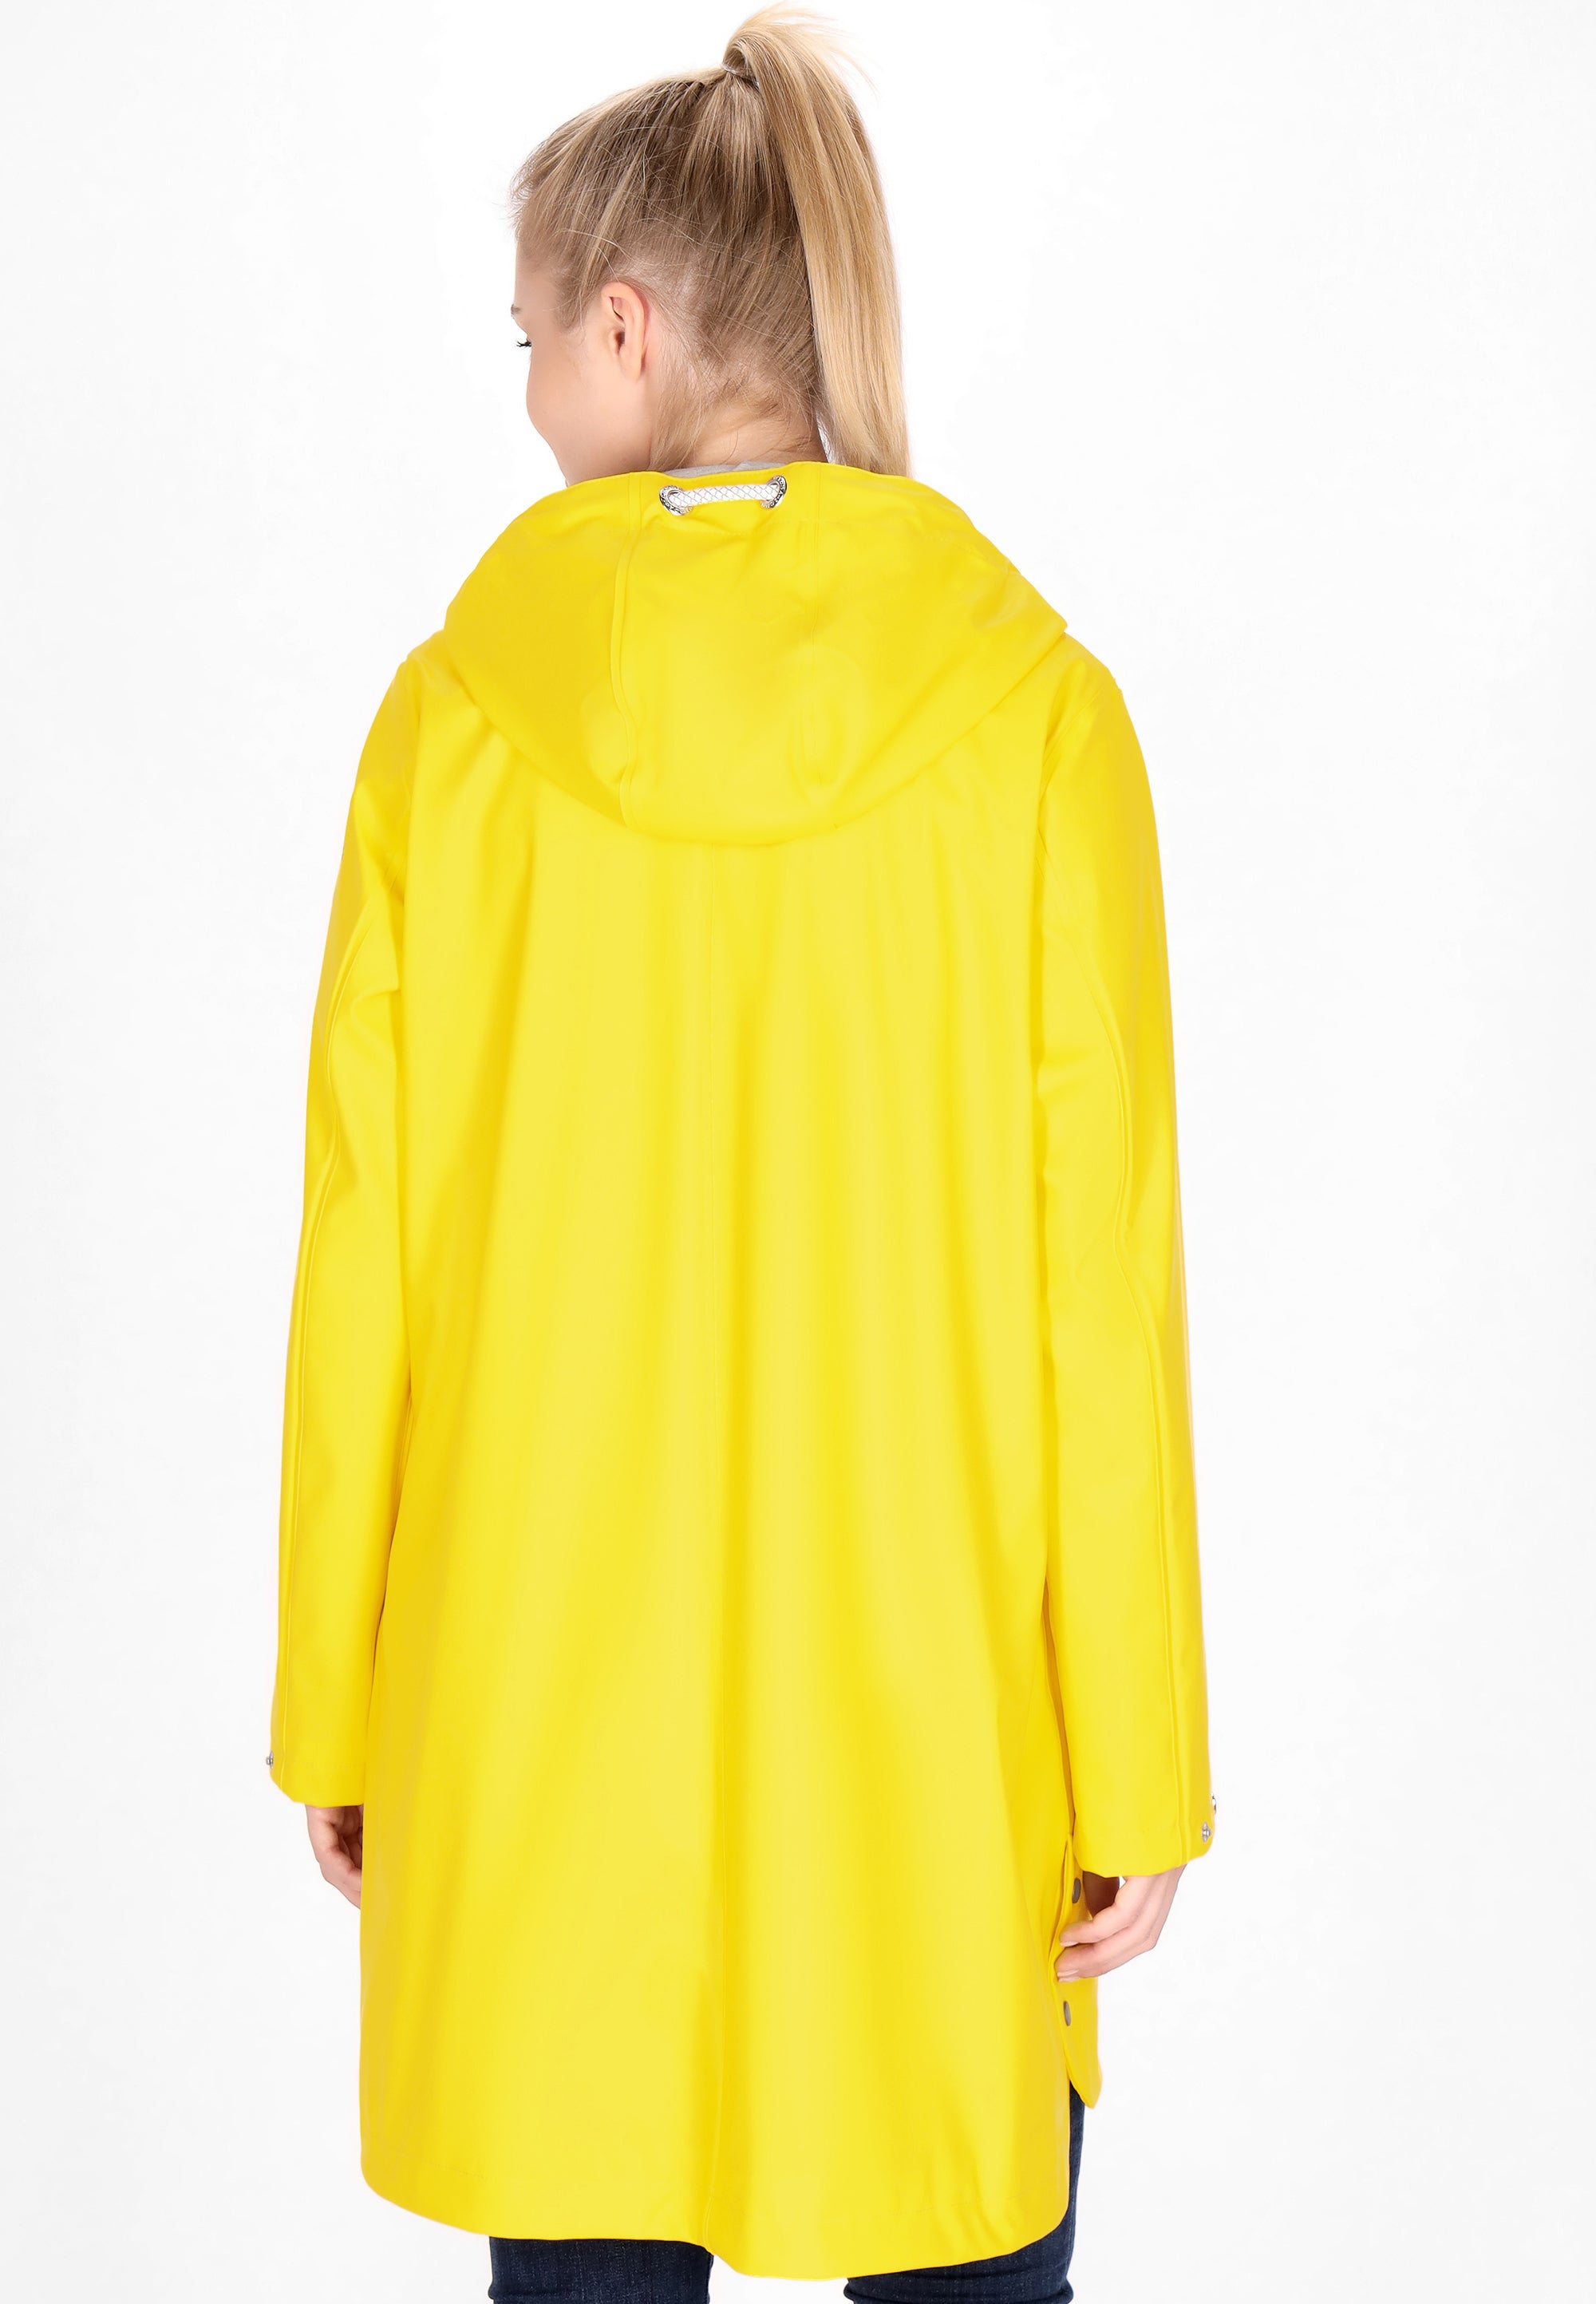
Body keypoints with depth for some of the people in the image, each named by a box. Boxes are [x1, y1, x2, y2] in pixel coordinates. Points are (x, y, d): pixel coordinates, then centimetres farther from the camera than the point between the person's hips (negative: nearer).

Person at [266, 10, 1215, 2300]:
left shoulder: (456, 714, -6)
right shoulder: (1032, 713, -8)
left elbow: (364, 1265, -3)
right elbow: (1105, 1283, -8)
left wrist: (337, 1716, 9)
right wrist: (1137, 1763, 1)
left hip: (541, 1675, 1)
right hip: (925, 1684, 0)